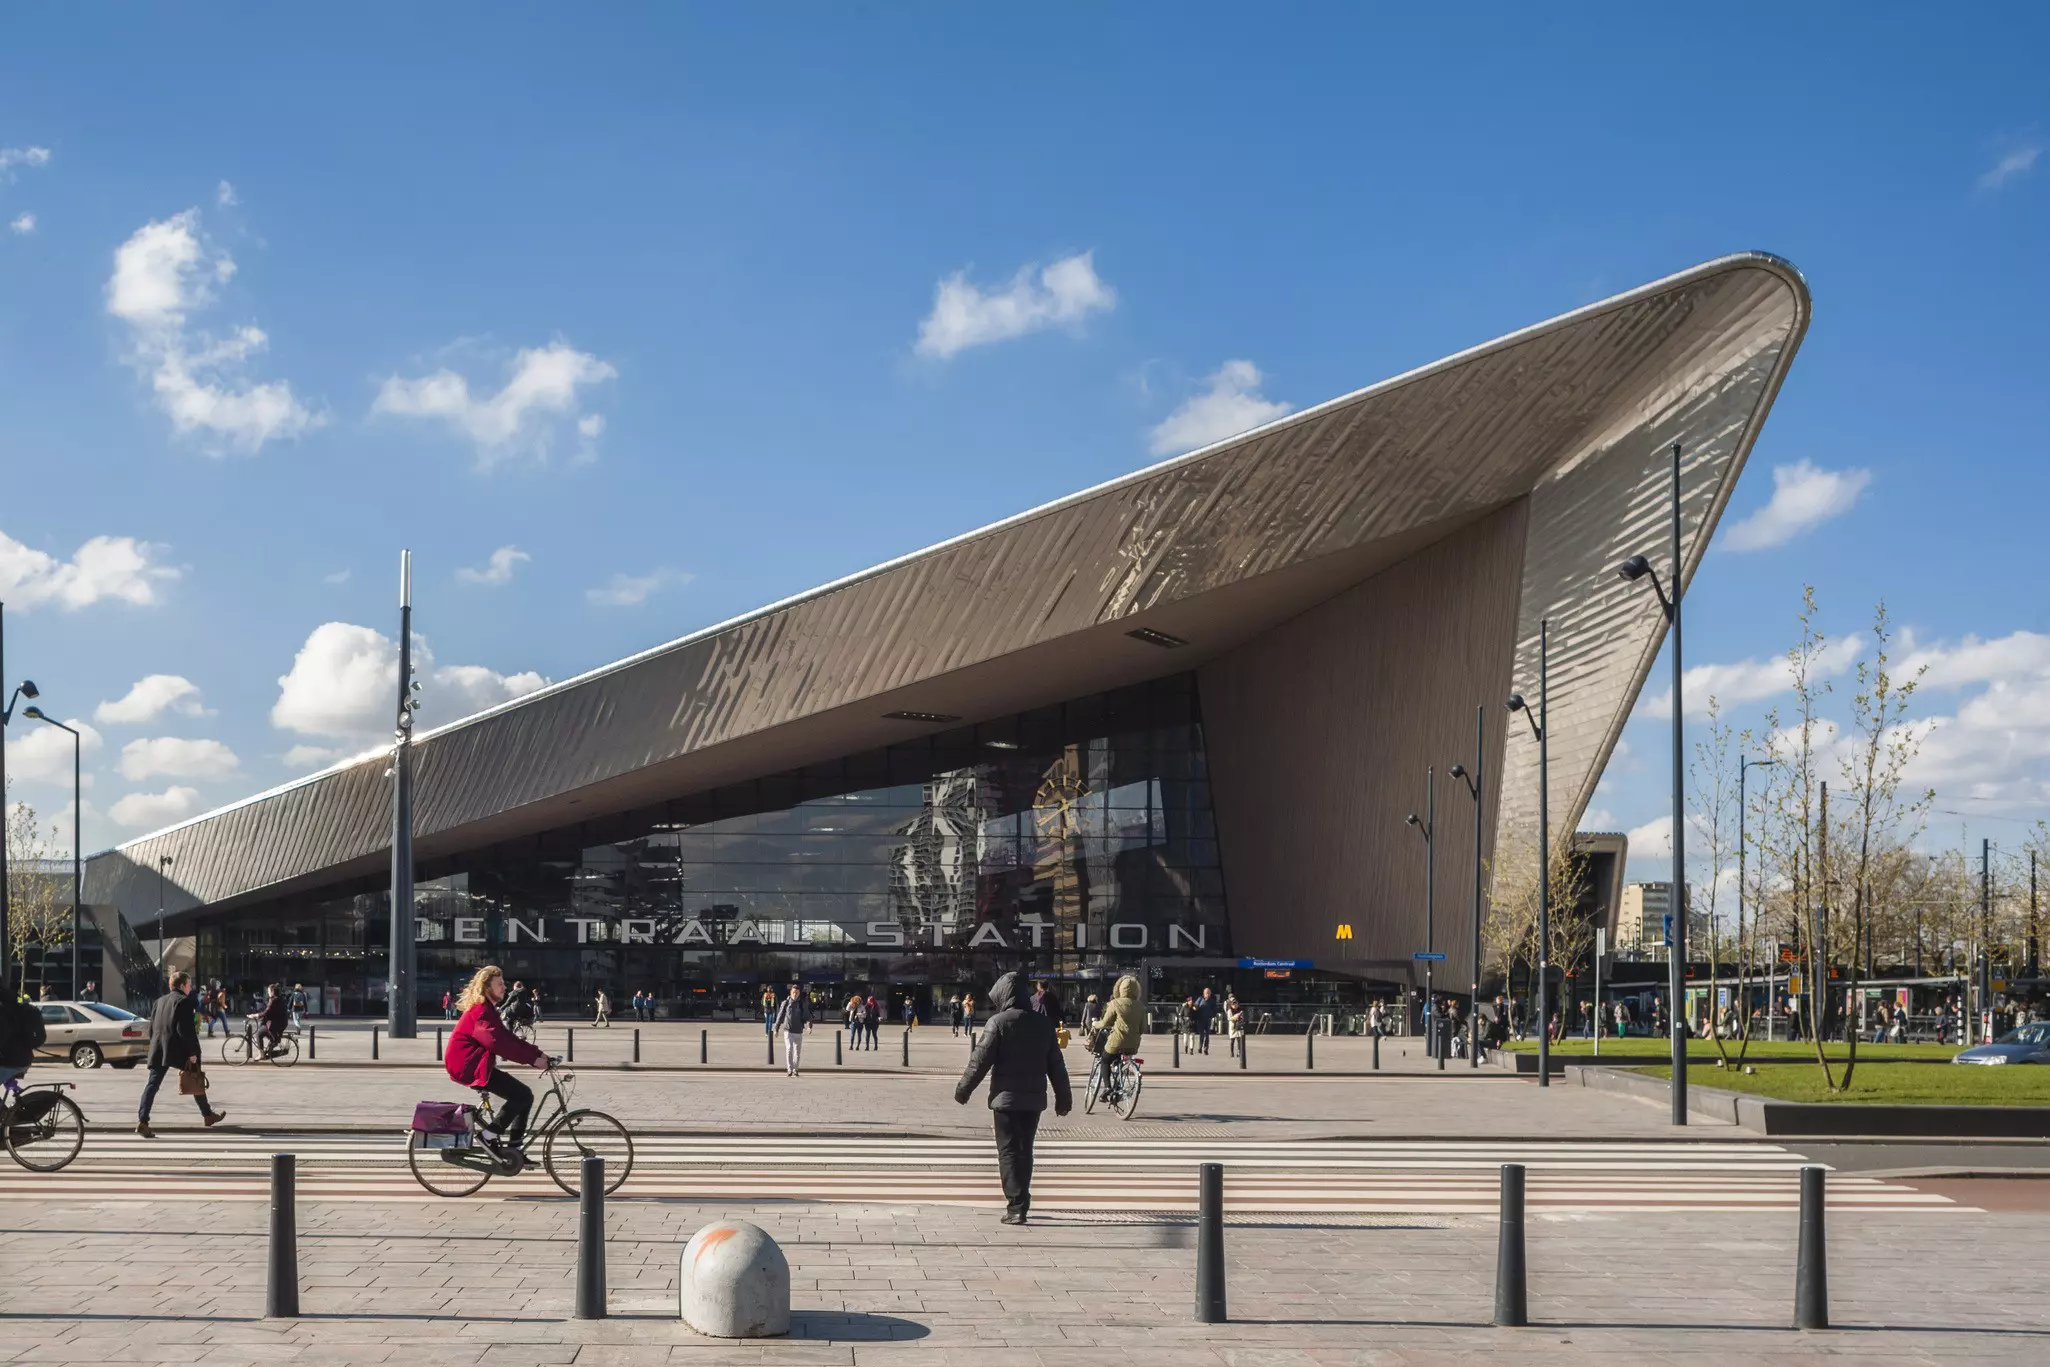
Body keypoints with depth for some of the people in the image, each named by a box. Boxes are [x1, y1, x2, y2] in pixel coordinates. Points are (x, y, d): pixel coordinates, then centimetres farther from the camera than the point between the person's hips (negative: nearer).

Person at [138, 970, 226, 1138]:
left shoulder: (160, 1001, 17)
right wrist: (192, 1052, -12)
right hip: (178, 1050, -6)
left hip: (159, 1051, 6)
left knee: (152, 1084, -2)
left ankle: (142, 1121, -16)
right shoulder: (184, 1001, -7)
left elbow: (152, 1027, 17)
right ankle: (208, 1116, 24)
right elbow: (186, 1029, -15)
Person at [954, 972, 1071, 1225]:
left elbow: (980, 1060, -10)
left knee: (1008, 1151, -2)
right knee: (1025, 1150, 16)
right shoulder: (1044, 1023, 6)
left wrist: (963, 1089, 2)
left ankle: (1016, 1206, -10)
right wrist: (1063, 1097, 18)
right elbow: (1056, 1064, 10)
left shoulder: (999, 1022, -10)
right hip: (1034, 1099, 5)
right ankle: (1021, 1201, 23)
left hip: (1006, 1098, -5)